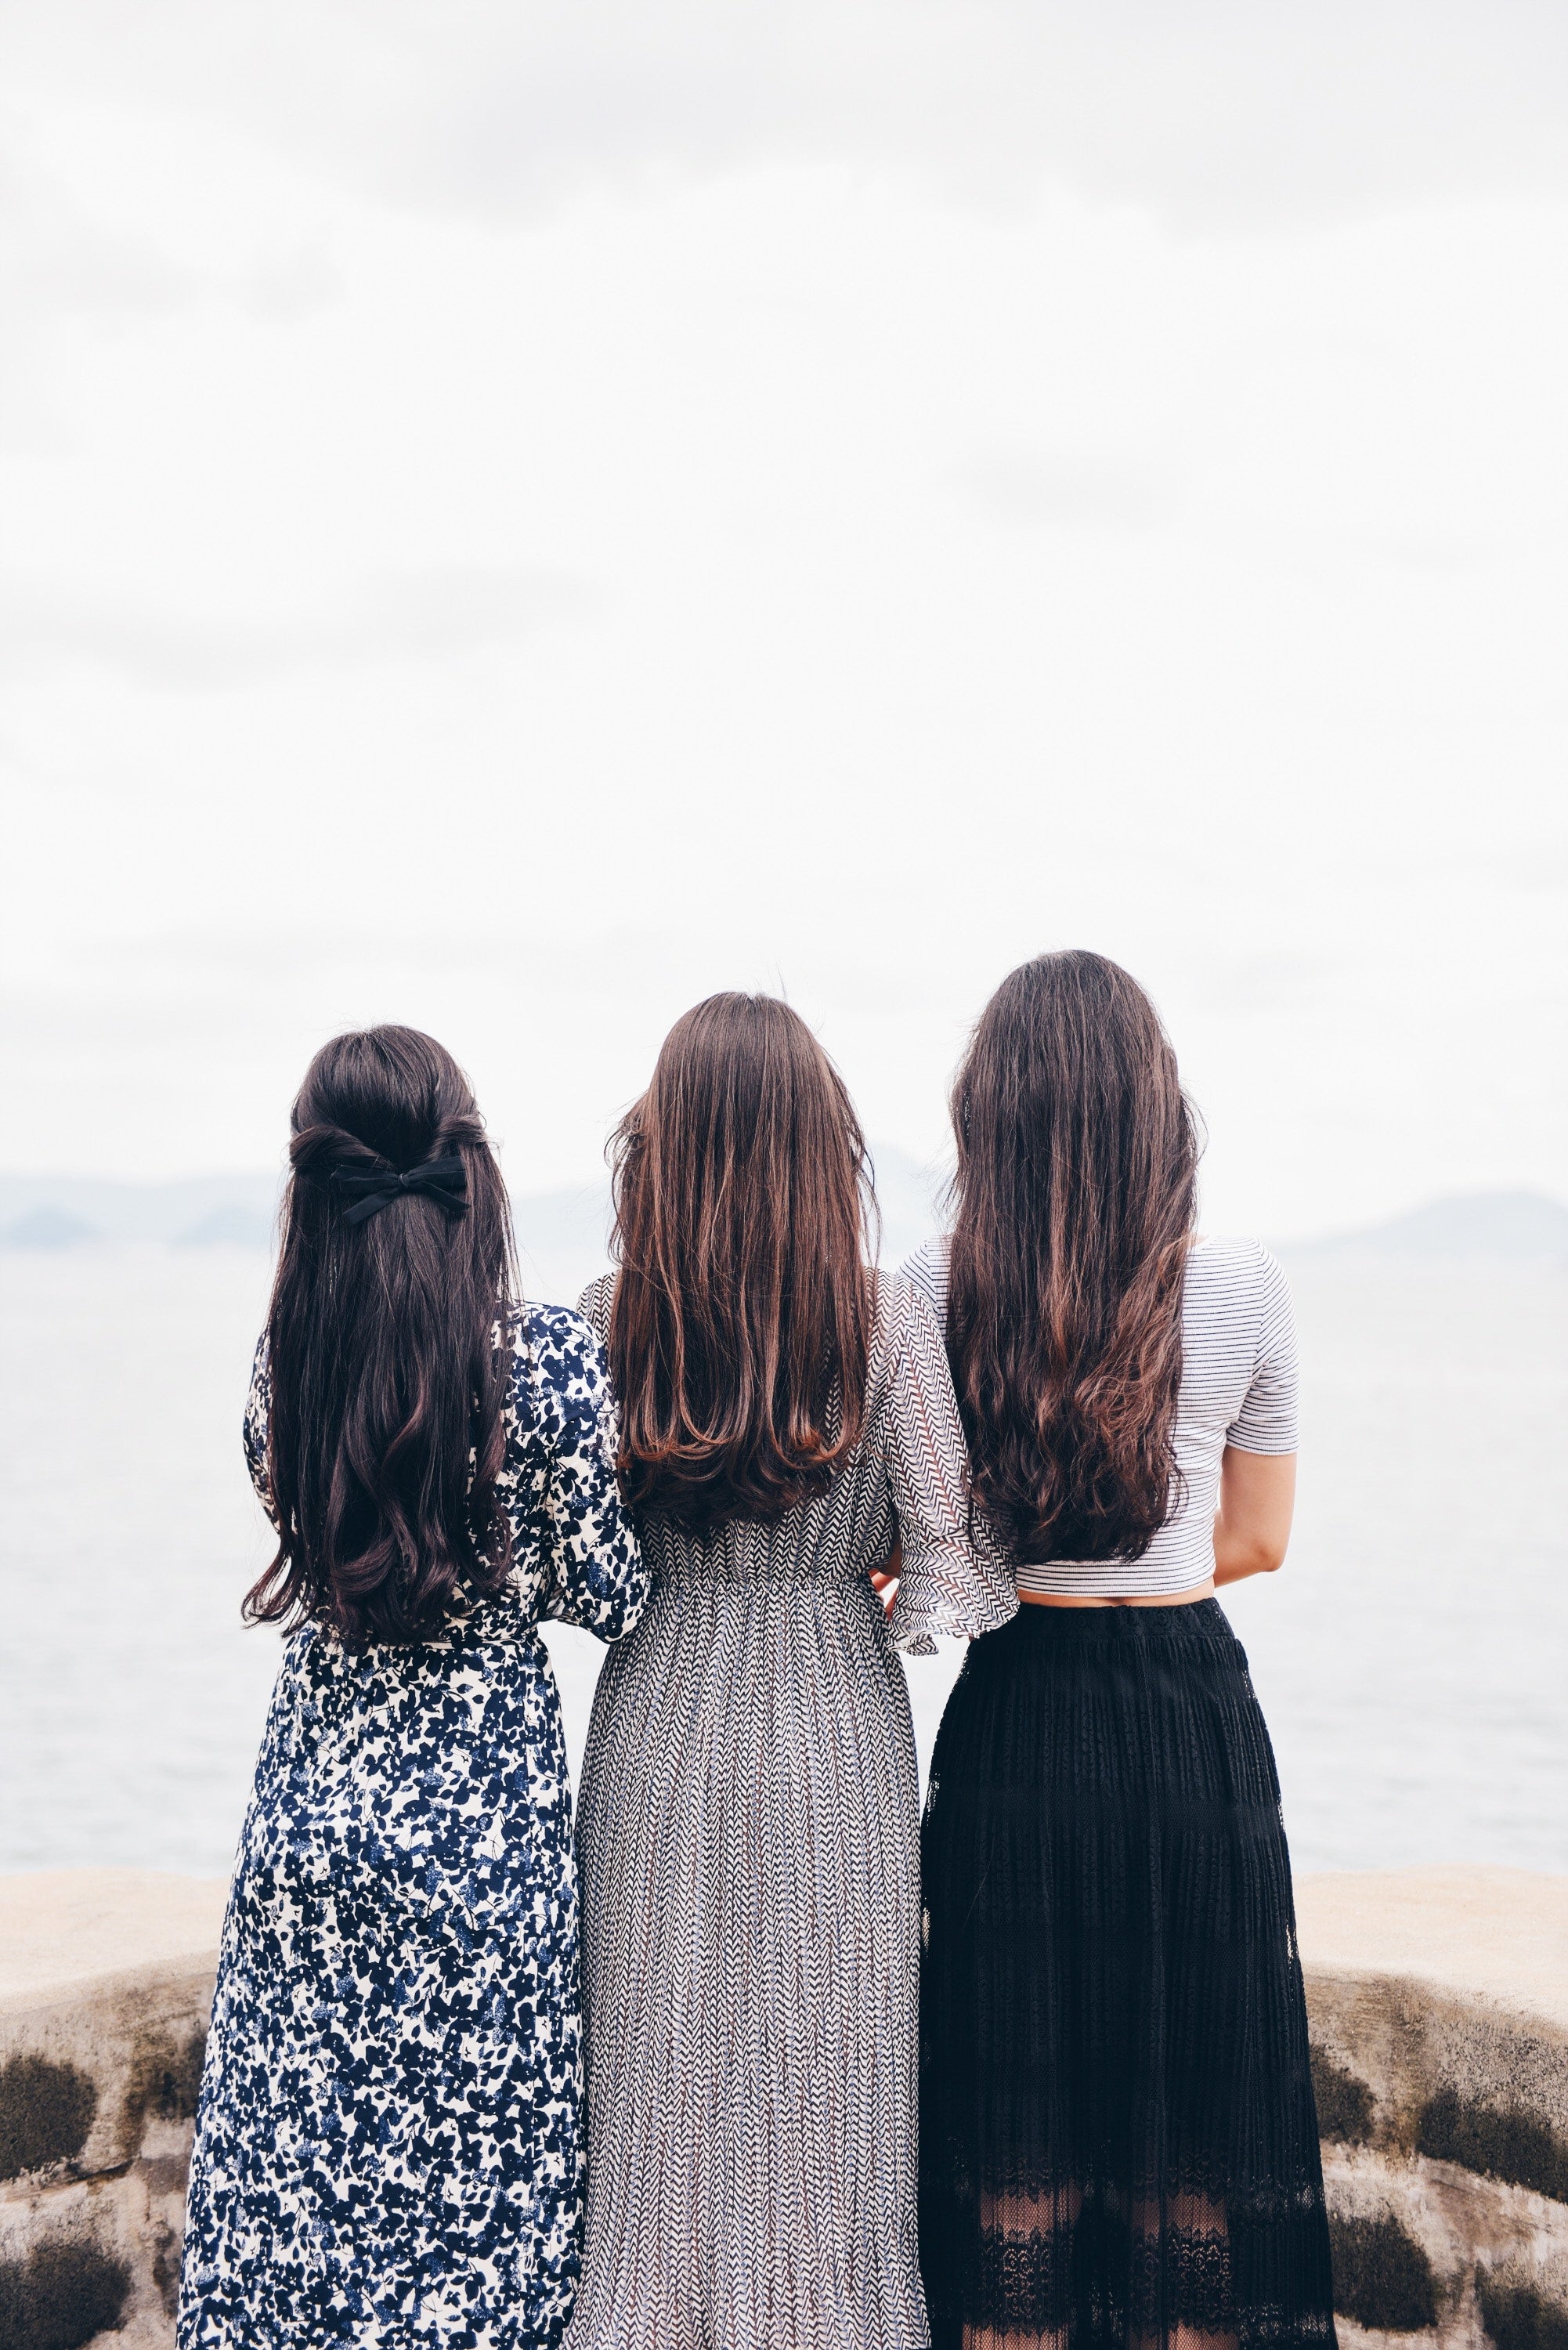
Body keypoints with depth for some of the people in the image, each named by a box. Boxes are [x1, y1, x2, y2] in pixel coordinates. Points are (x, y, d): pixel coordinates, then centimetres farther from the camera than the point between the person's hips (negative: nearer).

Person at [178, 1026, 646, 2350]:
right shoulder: (550, 1357, -15)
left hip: (310, 1811, 4)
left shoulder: (284, 1359, -4)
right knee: (476, 2182, 9)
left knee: (296, 2171, 14)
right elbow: (614, 1596, -9)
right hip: (483, 1824, -3)